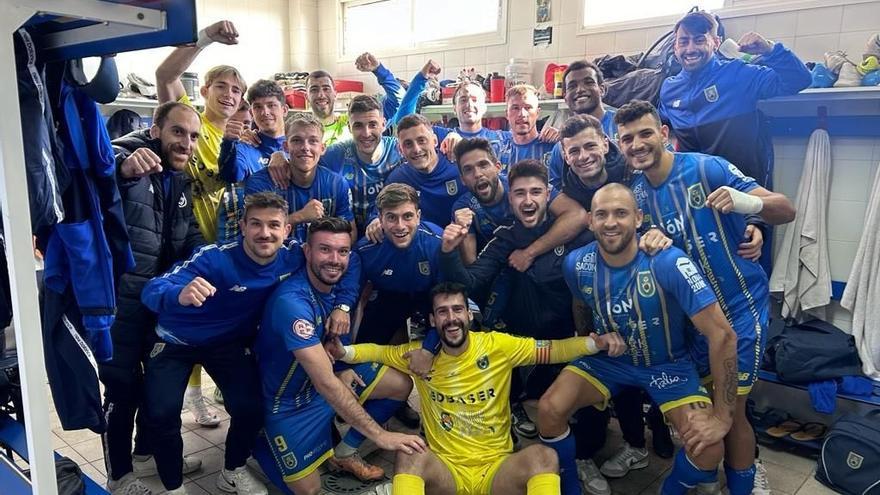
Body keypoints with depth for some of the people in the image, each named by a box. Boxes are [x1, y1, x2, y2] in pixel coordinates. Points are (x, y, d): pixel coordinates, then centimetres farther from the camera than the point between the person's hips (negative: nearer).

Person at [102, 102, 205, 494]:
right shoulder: (123, 158, -15)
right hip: (119, 296, -8)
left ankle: (148, 453, 39)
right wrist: (123, 168, -60)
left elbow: (190, 234, 10)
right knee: (123, 385, 2)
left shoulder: (180, 180, 9)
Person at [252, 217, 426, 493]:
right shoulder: (292, 302, -35)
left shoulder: (336, 283, -10)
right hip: (288, 399, -7)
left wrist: (344, 367, -8)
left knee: (401, 385, -1)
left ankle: (345, 452, 13)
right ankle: (258, 442, 21)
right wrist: (379, 435, -37)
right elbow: (326, 384, -38)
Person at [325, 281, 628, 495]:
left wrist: (597, 342, -19)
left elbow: (552, 350, -4)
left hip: (497, 468, 0)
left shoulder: (497, 346, -4)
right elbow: (380, 352, 6)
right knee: (408, 456, -29)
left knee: (543, 456, -29)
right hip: (446, 471, 1)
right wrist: (344, 352, -15)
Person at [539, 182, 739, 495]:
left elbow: (723, 335, -27)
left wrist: (722, 416, -26)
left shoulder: (668, 262, -29)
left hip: (667, 364, -2)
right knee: (548, 411, -18)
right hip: (608, 358, 3)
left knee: (708, 450, -21)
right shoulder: (576, 264, -16)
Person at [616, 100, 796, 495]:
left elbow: (787, 211, -17)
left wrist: (748, 202, -39)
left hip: (739, 307, -5)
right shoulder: (638, 191, -1)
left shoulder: (707, 168, -16)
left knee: (730, 410, 1)